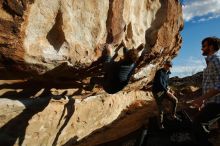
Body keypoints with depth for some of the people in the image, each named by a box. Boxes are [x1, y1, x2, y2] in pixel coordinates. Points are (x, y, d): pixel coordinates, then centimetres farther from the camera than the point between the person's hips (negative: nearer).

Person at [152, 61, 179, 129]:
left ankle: (173, 115, 19)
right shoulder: (159, 72, -19)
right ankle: (160, 124, 17)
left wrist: (168, 88, 1)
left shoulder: (167, 73, 8)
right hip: (157, 92, -8)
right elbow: (159, 83, -26)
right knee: (161, 109, -2)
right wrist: (166, 91, -25)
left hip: (164, 91, 8)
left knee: (175, 100, -1)